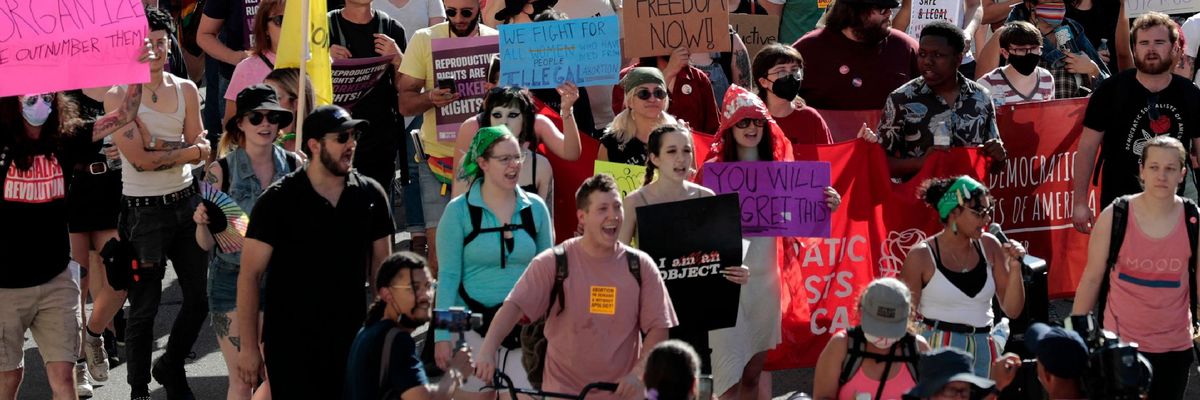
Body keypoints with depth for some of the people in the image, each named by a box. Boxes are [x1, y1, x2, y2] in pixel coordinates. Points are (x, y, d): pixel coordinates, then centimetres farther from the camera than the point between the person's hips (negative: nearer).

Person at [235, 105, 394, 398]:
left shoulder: (370, 195, 4)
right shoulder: (278, 202, -7)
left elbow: (381, 267, 12)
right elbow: (250, 275, -6)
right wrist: (249, 347, -10)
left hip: (351, 341, 3)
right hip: (291, 345, -3)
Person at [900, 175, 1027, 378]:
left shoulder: (989, 246, 6)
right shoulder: (921, 256, -5)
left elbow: (1012, 310, 8)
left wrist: (1014, 266, -4)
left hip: (982, 353, 4)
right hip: (937, 349, -4)